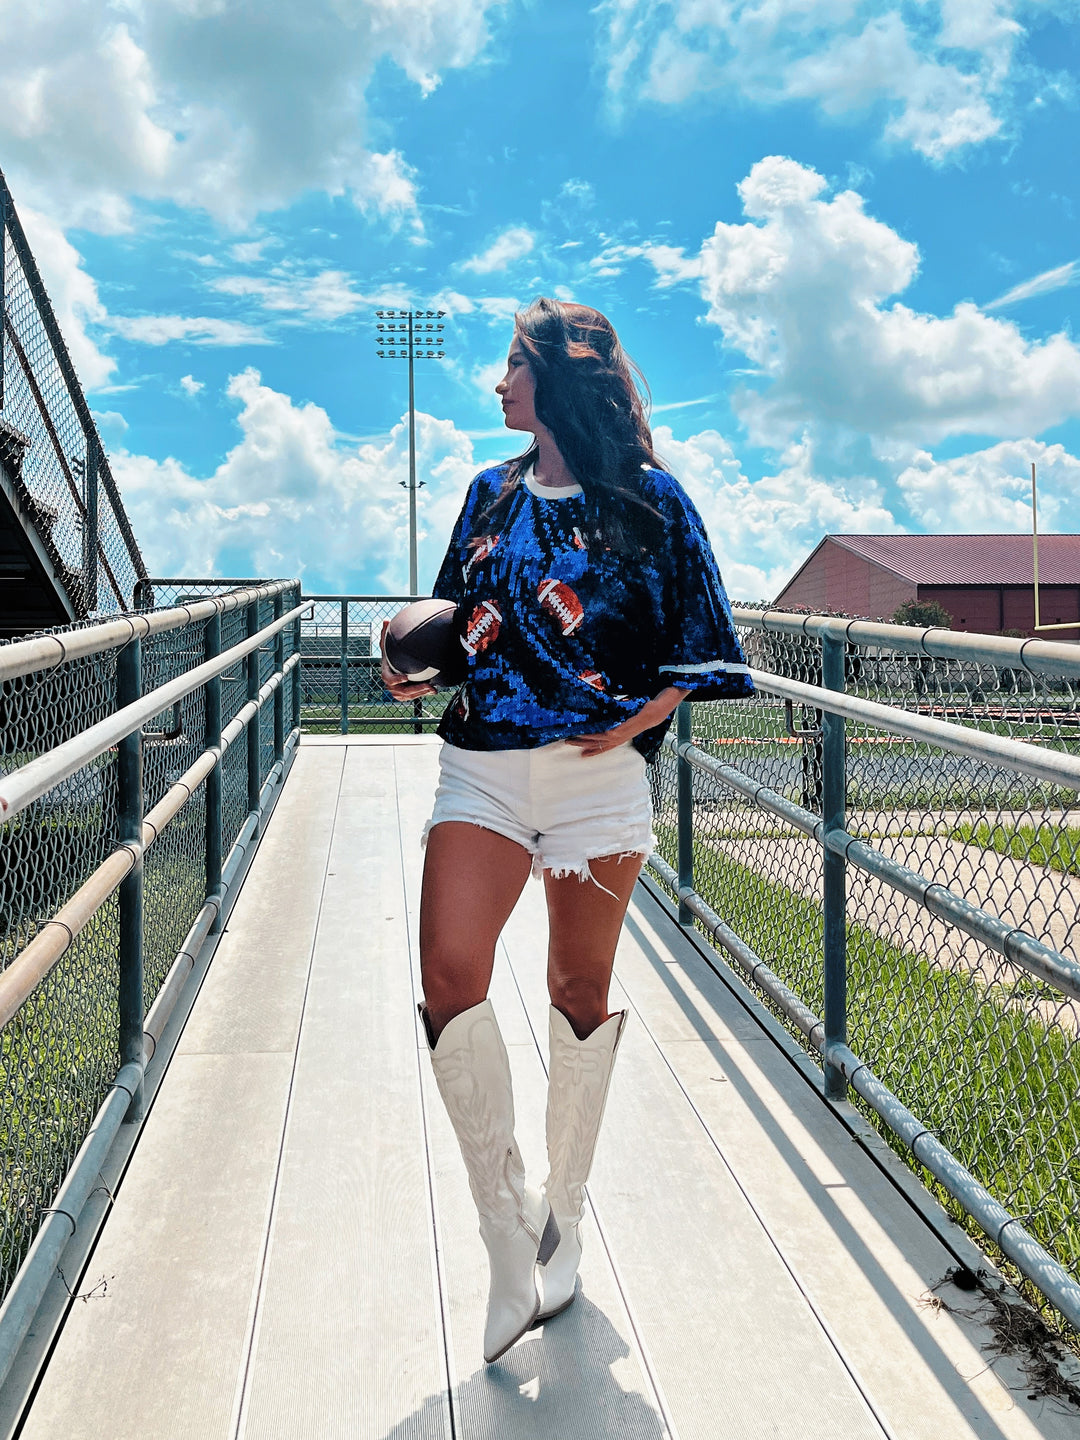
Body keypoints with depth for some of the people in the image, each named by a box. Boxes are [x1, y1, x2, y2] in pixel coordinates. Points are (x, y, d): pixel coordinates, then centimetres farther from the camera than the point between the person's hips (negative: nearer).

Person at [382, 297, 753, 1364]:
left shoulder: (647, 499, 3)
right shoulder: (491, 494, 15)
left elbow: (699, 633, 5)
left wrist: (645, 714, -8)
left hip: (599, 770, -3)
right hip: (482, 765, 3)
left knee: (579, 990, 7)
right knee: (447, 976, -13)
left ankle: (562, 1217, 27)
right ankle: (508, 1229, 4)